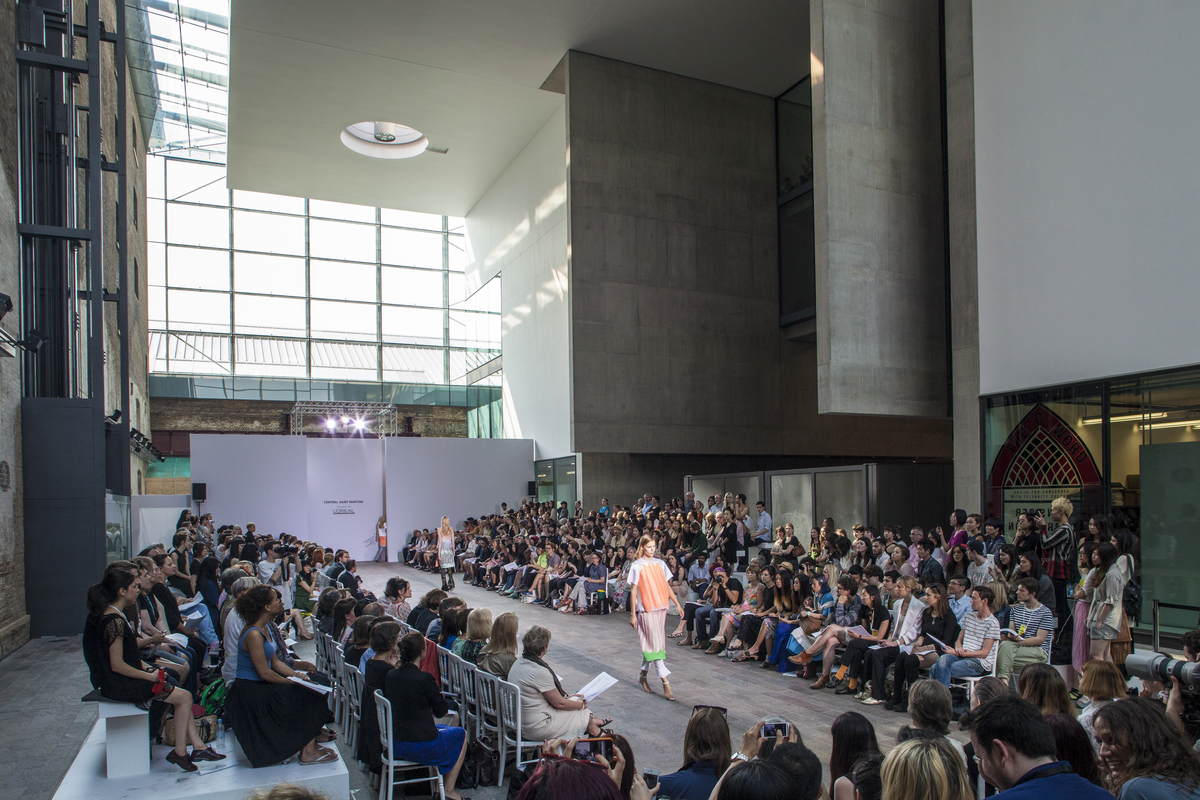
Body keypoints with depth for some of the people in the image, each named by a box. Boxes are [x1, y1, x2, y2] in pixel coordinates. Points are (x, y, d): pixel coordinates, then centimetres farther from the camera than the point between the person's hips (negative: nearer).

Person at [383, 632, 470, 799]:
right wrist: (440, 696, 10)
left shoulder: (390, 675, 0)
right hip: (420, 746, -7)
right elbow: (441, 711, -9)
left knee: (444, 728, 31)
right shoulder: (424, 678, -20)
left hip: (394, 744, 7)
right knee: (461, 734, 18)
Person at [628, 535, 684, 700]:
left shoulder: (660, 564, 9)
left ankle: (643, 677, 26)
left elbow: (667, 586, 13)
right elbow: (633, 591, -4)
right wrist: (632, 614, -6)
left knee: (649, 644, 11)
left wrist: (677, 604, 8)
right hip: (646, 610, -5)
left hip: (660, 608, 5)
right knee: (655, 644, -8)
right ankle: (665, 684, -9)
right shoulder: (637, 566, -4)